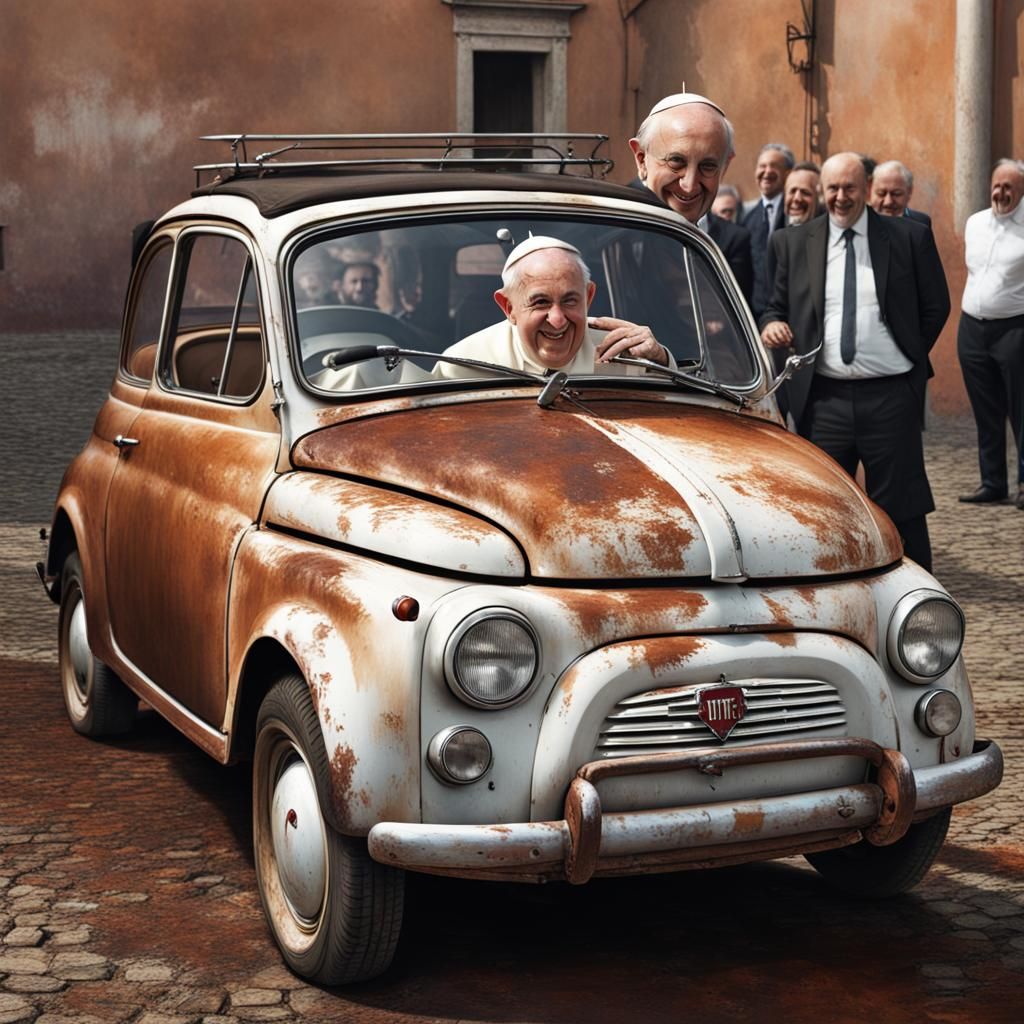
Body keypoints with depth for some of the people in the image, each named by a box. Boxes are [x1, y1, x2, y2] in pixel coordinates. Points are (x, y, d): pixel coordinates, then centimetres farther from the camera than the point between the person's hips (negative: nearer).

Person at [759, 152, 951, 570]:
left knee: (901, 511, 3)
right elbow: (778, 307, 13)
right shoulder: (794, 242, 8)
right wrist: (772, 324, -8)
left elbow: (936, 306, 10)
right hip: (824, 399, 2)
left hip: (891, 397, -2)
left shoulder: (909, 238, 4)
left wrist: (908, 358, 5)